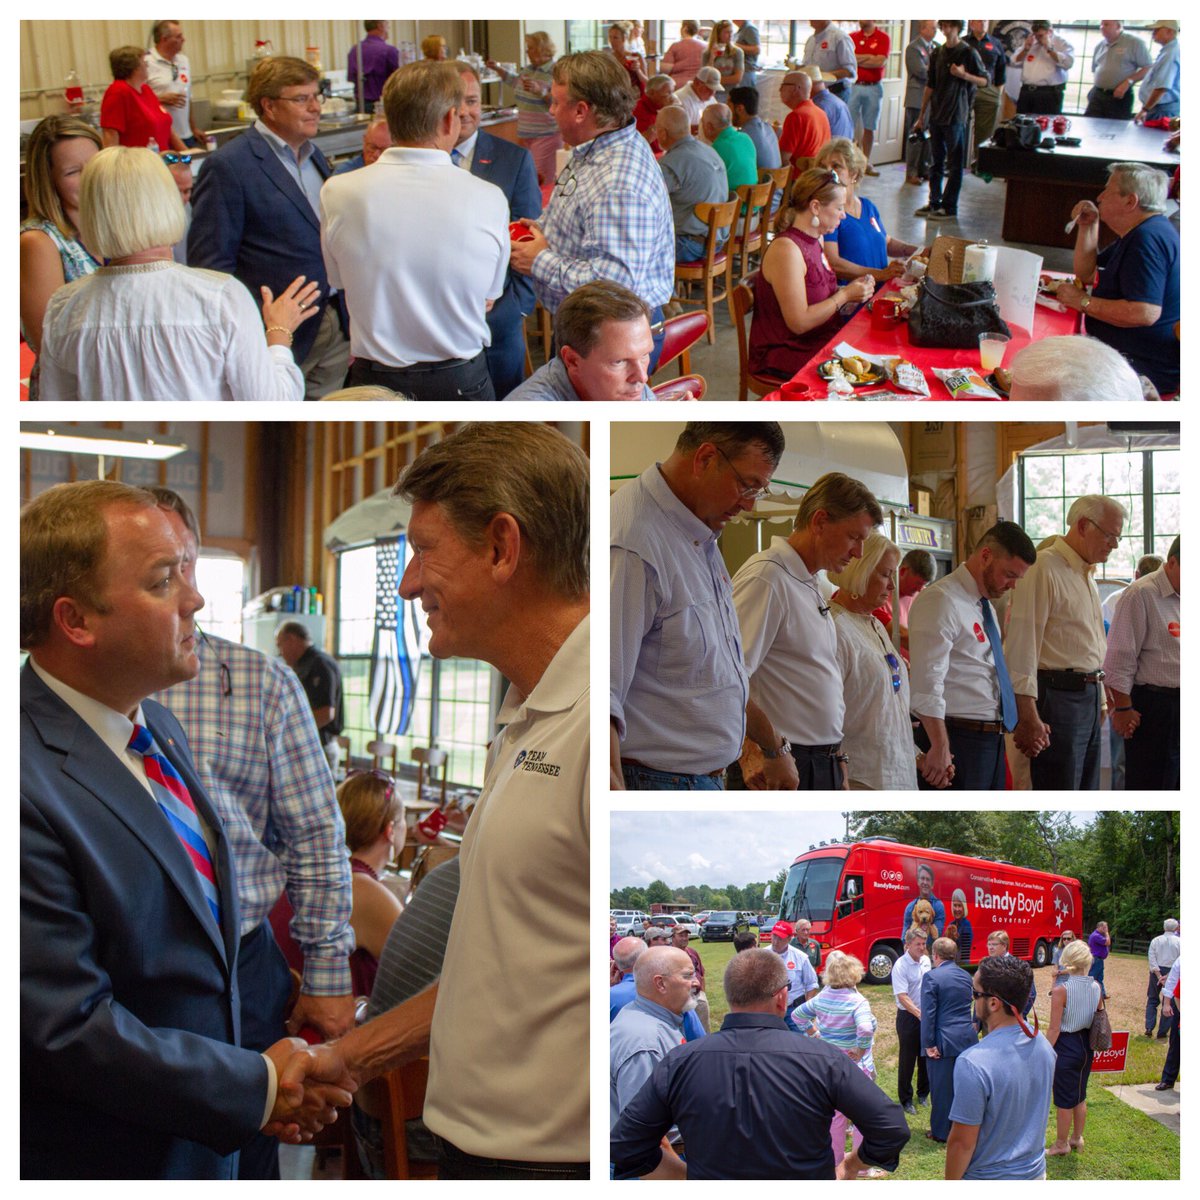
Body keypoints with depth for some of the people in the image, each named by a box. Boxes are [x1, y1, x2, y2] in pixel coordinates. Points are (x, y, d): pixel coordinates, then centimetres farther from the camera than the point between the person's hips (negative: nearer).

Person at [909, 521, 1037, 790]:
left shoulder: (984, 606, 17)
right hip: (958, 740, -10)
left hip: (991, 740, 10)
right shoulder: (942, 600, -14)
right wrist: (940, 748, -25)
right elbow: (926, 683, -22)